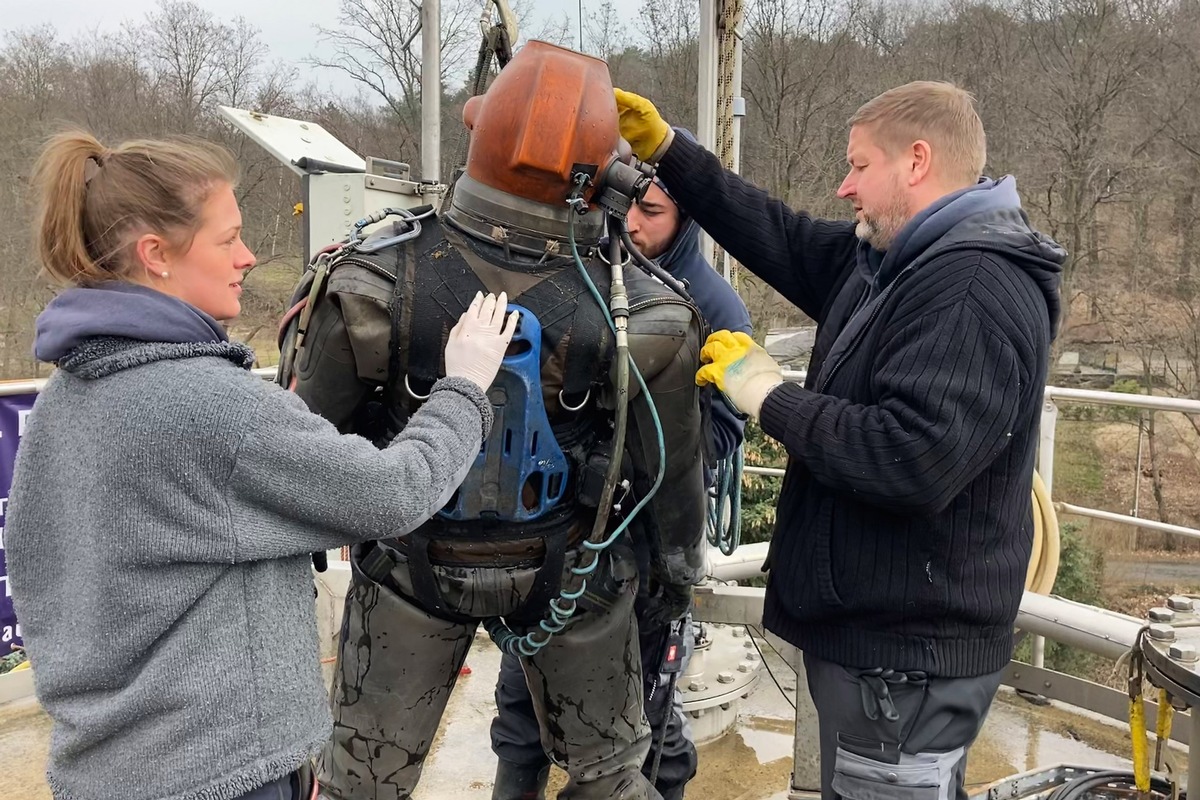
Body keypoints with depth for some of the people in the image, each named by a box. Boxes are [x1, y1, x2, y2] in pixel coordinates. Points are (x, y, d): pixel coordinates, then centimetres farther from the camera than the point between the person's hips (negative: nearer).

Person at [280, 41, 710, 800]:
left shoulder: (378, 278, -22)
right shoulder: (639, 315, -22)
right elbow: (673, 466, -8)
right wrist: (680, 569, 12)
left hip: (410, 560, 1)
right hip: (568, 570, 0)